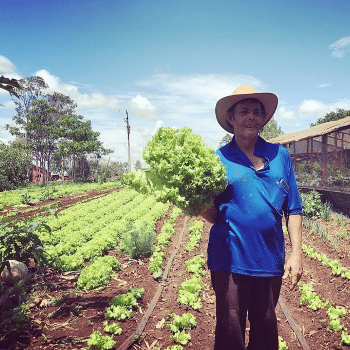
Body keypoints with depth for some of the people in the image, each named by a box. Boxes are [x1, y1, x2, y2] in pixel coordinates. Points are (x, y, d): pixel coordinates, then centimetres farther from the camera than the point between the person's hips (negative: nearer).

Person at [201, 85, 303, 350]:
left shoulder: (280, 155, 6)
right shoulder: (219, 159, 0)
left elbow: (293, 210, 7)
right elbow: (215, 215, 0)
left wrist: (296, 254, 0)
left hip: (270, 259, 3)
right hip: (231, 259, -2)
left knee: (266, 328, 19)